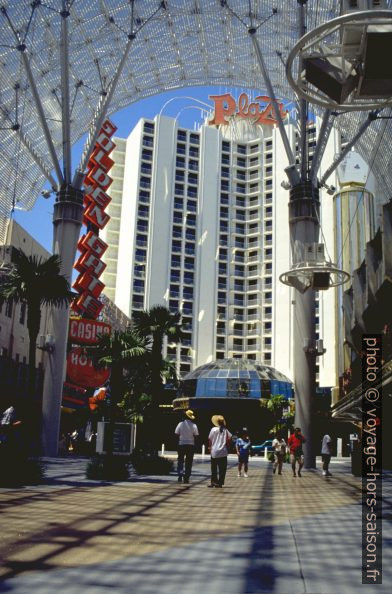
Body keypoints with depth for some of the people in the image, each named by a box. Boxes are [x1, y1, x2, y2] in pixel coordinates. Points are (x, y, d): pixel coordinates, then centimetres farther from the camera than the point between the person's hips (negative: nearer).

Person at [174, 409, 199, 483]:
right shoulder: (194, 425, -5)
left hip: (181, 444, 0)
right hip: (191, 445, 1)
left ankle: (180, 475, -6)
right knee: (189, 462, 9)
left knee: (180, 460, 11)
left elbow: (176, 434, -4)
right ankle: (186, 477, 8)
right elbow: (196, 435, -4)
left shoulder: (180, 424, -7)